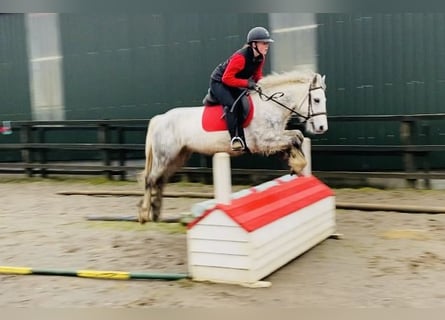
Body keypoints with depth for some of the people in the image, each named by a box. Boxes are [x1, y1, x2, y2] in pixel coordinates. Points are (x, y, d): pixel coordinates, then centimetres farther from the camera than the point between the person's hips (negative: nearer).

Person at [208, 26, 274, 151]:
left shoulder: (260, 57, -5)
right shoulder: (240, 57, -31)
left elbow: (258, 75, 8)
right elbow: (227, 78, -31)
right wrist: (247, 83, -34)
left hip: (235, 86, 9)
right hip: (219, 82, -9)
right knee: (232, 104, -32)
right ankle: (235, 138, -34)